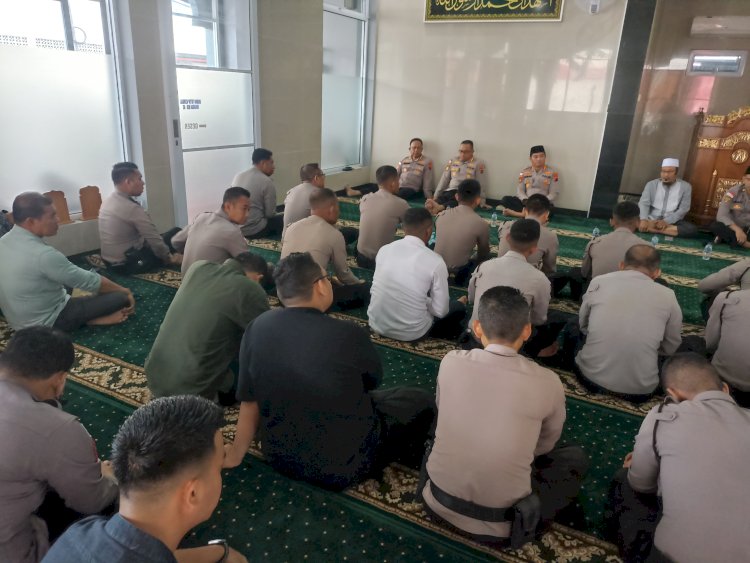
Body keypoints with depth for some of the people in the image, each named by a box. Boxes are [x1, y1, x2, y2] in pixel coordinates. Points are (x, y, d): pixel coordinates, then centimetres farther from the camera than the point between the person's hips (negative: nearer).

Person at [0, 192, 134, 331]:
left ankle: (91, 316, 6)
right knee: (121, 298, -12)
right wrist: (124, 291, -4)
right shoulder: (42, 254, -29)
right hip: (49, 322, -9)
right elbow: (90, 281, -19)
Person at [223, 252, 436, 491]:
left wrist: (236, 452, 15)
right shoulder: (348, 334, -23)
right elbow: (374, 380, -3)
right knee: (421, 400, 13)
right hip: (343, 465, -5)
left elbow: (248, 400, -2)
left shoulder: (257, 328, -13)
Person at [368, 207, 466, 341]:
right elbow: (441, 311, -12)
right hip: (409, 333, -4)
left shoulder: (384, 250, -4)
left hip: (377, 324, 5)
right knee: (459, 307, 19)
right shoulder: (435, 261, -16)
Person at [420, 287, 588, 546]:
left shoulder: (451, 362, -12)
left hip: (441, 500, 3)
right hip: (501, 518, -2)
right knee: (576, 456, 17)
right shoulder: (547, 382, -16)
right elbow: (546, 444, 5)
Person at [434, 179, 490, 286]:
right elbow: (484, 255, 0)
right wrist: (472, 261, 22)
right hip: (459, 268, -5)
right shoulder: (481, 223, -16)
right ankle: (463, 275, 3)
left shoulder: (441, 215, -6)